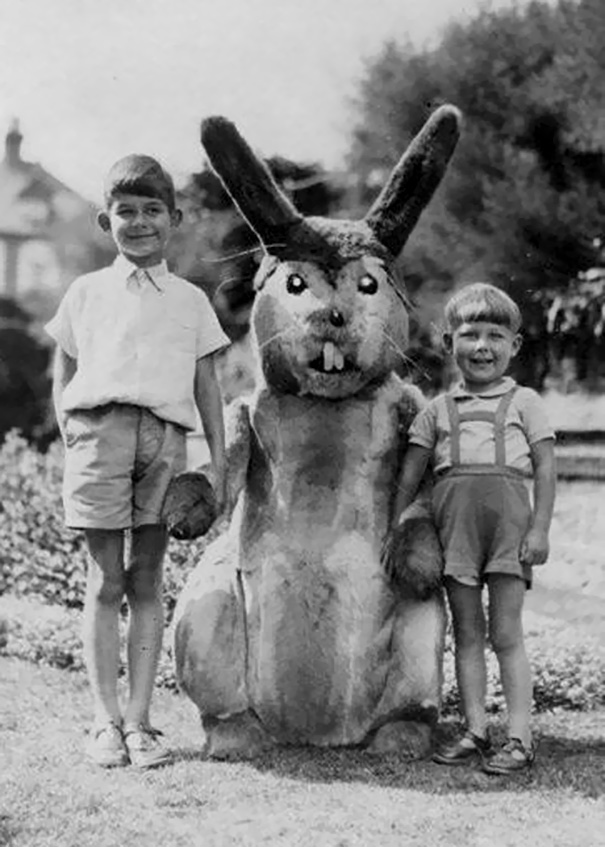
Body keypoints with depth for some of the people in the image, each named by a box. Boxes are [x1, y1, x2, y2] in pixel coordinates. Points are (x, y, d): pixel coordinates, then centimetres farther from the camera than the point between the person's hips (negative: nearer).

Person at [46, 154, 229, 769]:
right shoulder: (85, 292, 14)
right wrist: (74, 442, 1)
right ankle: (105, 721, 2)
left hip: (165, 437, 1)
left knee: (147, 581, 1)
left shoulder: (190, 300, 17)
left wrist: (219, 459, 8)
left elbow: (207, 385, 15)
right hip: (99, 427, -1)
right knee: (105, 580, -2)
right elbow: (62, 378, 14)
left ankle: (138, 719, 5)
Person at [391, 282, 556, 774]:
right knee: (467, 634, 6)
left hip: (508, 525, -3)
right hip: (455, 527, 3)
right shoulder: (438, 411, 13)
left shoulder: (523, 402, 7)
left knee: (506, 635, -3)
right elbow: (409, 479, 13)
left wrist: (540, 530, -7)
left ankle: (520, 738, -1)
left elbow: (546, 469, 1)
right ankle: (475, 732, 12)